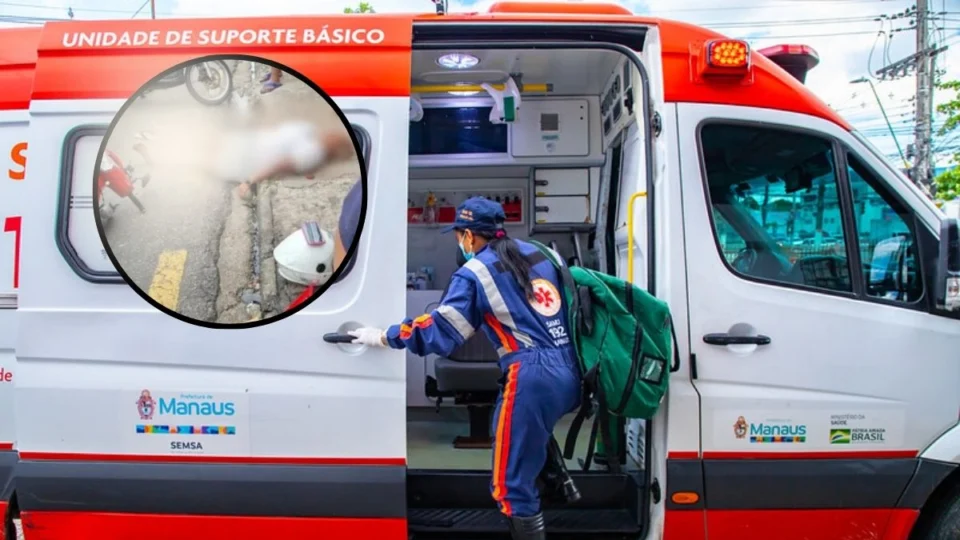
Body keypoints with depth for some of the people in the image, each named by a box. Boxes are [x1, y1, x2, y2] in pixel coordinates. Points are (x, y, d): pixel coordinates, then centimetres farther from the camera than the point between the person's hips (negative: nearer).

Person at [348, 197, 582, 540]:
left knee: (512, 484, 4)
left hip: (534, 377, -8)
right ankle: (560, 484, 33)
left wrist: (384, 337, 4)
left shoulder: (474, 273, -3)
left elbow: (442, 331, -7)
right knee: (532, 428, 37)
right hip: (571, 373, 8)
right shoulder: (540, 254, 15)